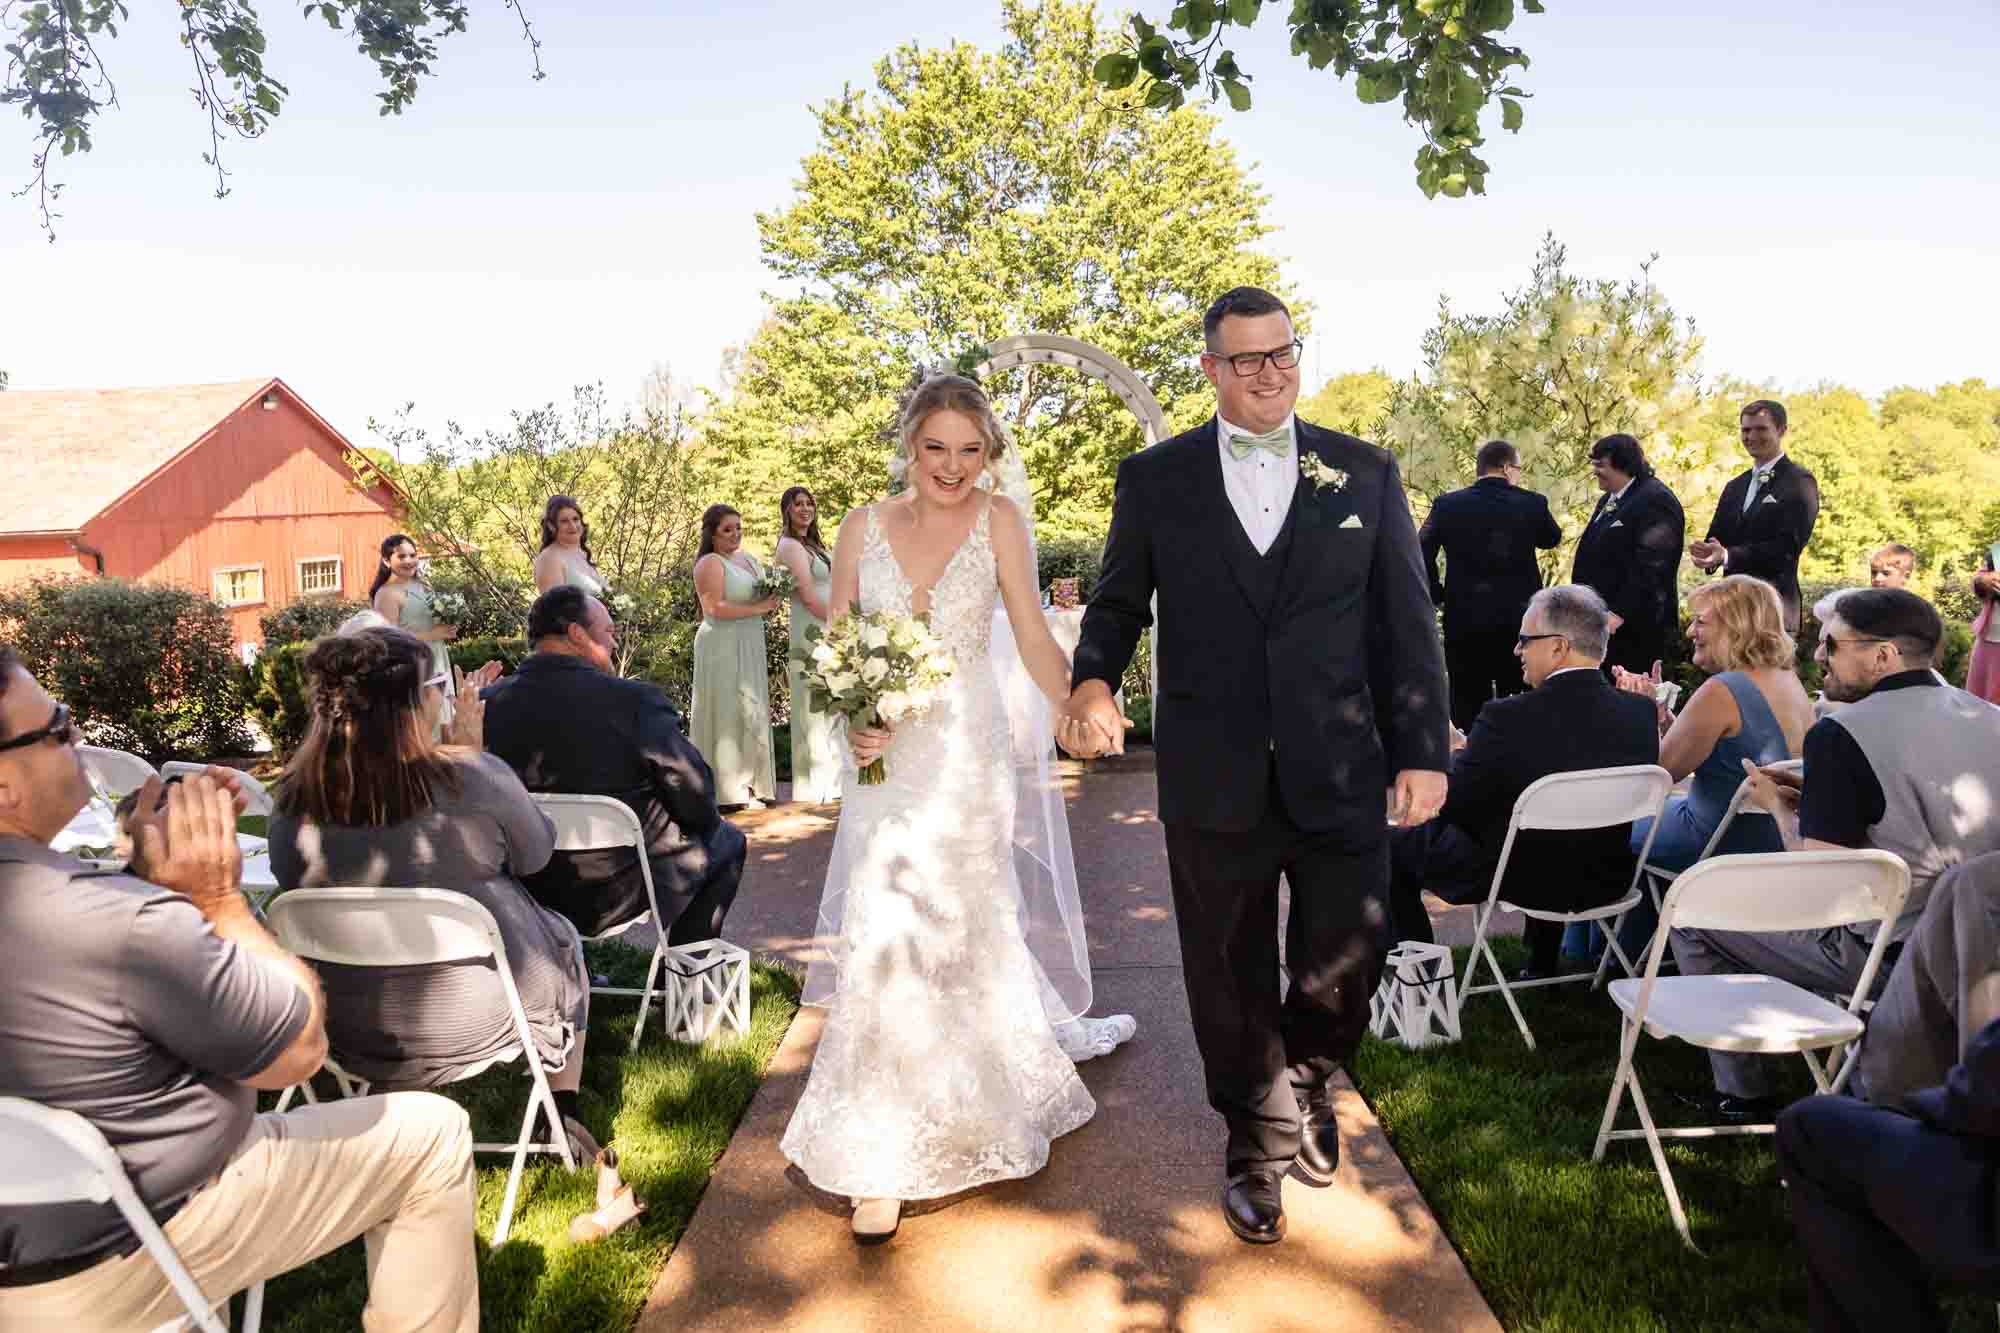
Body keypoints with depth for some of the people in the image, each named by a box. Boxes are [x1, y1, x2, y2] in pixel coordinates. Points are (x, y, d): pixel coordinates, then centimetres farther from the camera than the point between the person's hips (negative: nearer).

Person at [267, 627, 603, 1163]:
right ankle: (566, 1117, 34)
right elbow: (536, 855, -6)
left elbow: (291, 882, 6)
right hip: (481, 1018, -3)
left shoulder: (293, 801, -15)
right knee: (563, 937, 27)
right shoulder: (475, 776, -25)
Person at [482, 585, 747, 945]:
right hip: (621, 893, -5)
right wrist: (708, 821, 7)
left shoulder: (488, 702, -7)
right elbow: (696, 801, -16)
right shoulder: (635, 700, -21)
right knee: (728, 839, 20)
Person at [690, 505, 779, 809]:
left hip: (749, 647, 9)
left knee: (751, 713, 11)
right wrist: (758, 608, -16)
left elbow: (761, 596, 27)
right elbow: (715, 608, -20)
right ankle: (728, 790, -2)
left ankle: (747, 783, 18)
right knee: (728, 714, -6)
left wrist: (770, 603, 5)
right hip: (723, 647, -9)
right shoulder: (710, 564, -10)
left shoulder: (748, 558, 15)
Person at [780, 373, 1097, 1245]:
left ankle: (974, 1103, 35)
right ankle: (882, 1159, 19)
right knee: (884, 936, 0)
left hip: (967, 756, -1)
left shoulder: (998, 520, -3)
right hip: (886, 757, 2)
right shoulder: (864, 527, 2)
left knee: (956, 931, 9)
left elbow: (1035, 643, -10)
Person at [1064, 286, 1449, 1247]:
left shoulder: (1366, 474, 6)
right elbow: (1118, 603, 6)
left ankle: (1305, 1075, 41)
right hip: (1214, 778, 0)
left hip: (1340, 773, 1)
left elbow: (1406, 624, 4)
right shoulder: (1155, 478, 4)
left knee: (1348, 964, 7)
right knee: (1231, 978, 11)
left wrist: (1422, 751, 0)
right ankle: (1255, 1138, 35)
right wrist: (1092, 679, -14)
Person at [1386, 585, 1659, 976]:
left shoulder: (1507, 719, -26)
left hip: (1511, 882, -6)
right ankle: (1542, 966, 47)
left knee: (1396, 843, 14)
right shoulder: (1641, 713, -10)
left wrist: (1458, 753, 4)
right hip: (1606, 883, 6)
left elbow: (1449, 806, -17)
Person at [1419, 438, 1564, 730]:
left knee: (1468, 714, 6)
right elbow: (1553, 539, 17)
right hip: (1519, 621, 0)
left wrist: (1437, 594, 4)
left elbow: (1420, 554, -8)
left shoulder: (1447, 504, -2)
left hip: (1463, 621, 0)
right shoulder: (1532, 503, -2)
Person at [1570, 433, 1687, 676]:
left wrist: (1620, 613, -23)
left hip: (1635, 626, -9)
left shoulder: (1656, 500, -12)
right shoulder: (1608, 500, 19)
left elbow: (1650, 567, -20)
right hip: (1602, 623, 9)